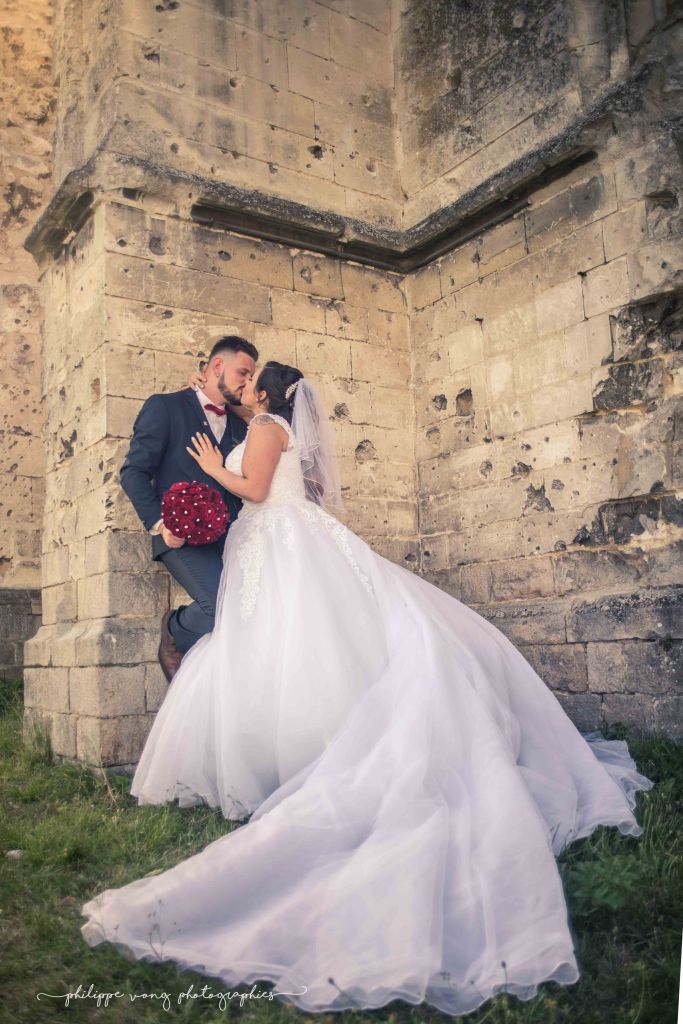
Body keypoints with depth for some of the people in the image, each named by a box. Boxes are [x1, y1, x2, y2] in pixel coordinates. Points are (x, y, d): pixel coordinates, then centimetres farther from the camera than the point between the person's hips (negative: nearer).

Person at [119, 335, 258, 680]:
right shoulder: (165, 406, 6)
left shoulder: (240, 425, 23)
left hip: (230, 536, 6)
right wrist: (159, 522, -15)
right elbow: (133, 471, -1)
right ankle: (175, 632, 6)